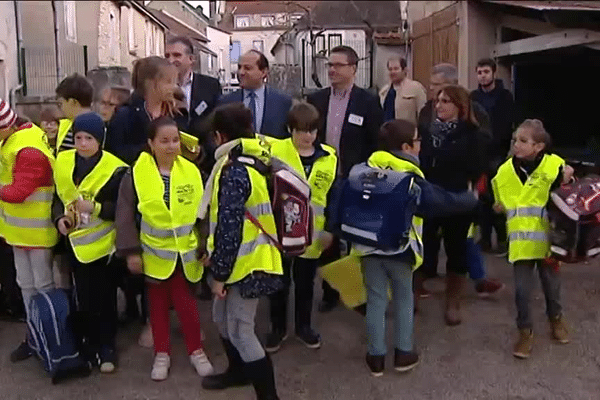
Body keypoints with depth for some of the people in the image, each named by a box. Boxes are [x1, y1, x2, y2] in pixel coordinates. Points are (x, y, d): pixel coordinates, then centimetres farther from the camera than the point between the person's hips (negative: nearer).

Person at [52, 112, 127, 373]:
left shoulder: (115, 169, -14)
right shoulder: (63, 162, 0)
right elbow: (58, 198, 11)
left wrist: (96, 208, -24)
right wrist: (59, 217, -8)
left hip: (103, 243, -4)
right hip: (75, 241, 4)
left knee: (103, 299, 7)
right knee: (82, 298, 13)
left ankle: (106, 347, 22)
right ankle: (87, 344, 30)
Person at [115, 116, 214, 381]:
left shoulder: (192, 172, -5)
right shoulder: (135, 175, -10)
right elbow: (125, 217, -6)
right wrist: (131, 251, -9)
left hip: (186, 252, 0)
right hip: (155, 253, 0)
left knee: (186, 302, 7)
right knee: (158, 304, 14)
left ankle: (196, 350, 27)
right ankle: (162, 354, 29)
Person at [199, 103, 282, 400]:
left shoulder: (234, 172, -22)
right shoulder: (256, 162, 8)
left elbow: (229, 229, -23)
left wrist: (219, 273, -14)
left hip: (245, 264, -10)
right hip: (249, 258, 10)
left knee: (240, 330, 0)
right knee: (222, 318, 25)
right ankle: (238, 371, 44)